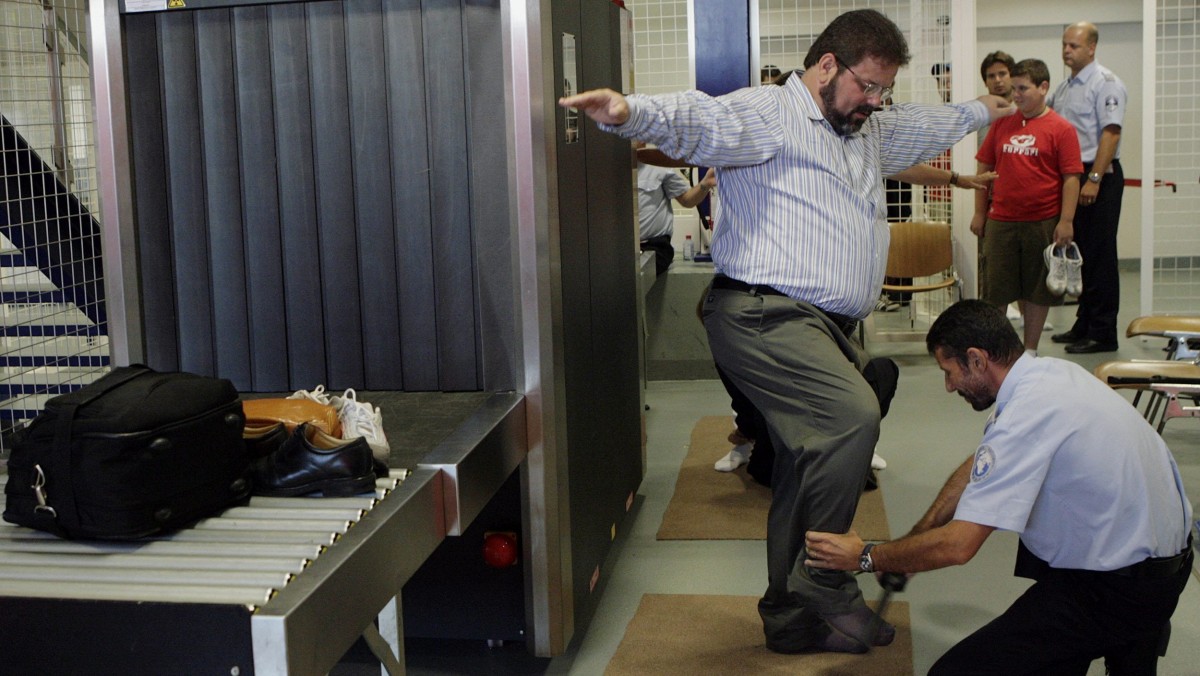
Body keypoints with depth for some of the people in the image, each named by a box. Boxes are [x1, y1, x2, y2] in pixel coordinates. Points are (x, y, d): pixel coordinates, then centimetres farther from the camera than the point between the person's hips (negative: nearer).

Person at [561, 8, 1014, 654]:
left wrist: (980, 110, 61)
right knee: (853, 413, -28)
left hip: (827, 328, 10)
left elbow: (925, 125, 46)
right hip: (765, 315, -9)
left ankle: (792, 616, 19)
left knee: (811, 466, 9)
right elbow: (699, 119, -24)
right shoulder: (767, 114, -5)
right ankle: (823, 584, -15)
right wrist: (630, 111, -44)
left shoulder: (870, 130, 25)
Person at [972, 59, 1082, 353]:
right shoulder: (1002, 124, 7)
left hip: (1043, 223, -3)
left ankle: (1030, 350, 20)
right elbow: (984, 168, 12)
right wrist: (979, 212, 9)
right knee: (995, 290, 6)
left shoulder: (1061, 129, -4)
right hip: (1001, 221, 3)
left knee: (1037, 290, 8)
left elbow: (1071, 178, -7)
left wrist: (1066, 221, -13)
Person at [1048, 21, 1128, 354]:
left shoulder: (1105, 83, -10)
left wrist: (1094, 179, -23)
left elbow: (1111, 133, -18)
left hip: (1099, 177, -9)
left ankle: (1102, 333, 0)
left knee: (1099, 257, -5)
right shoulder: (1064, 88, 17)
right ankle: (1084, 325, 22)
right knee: (1080, 254, 13)